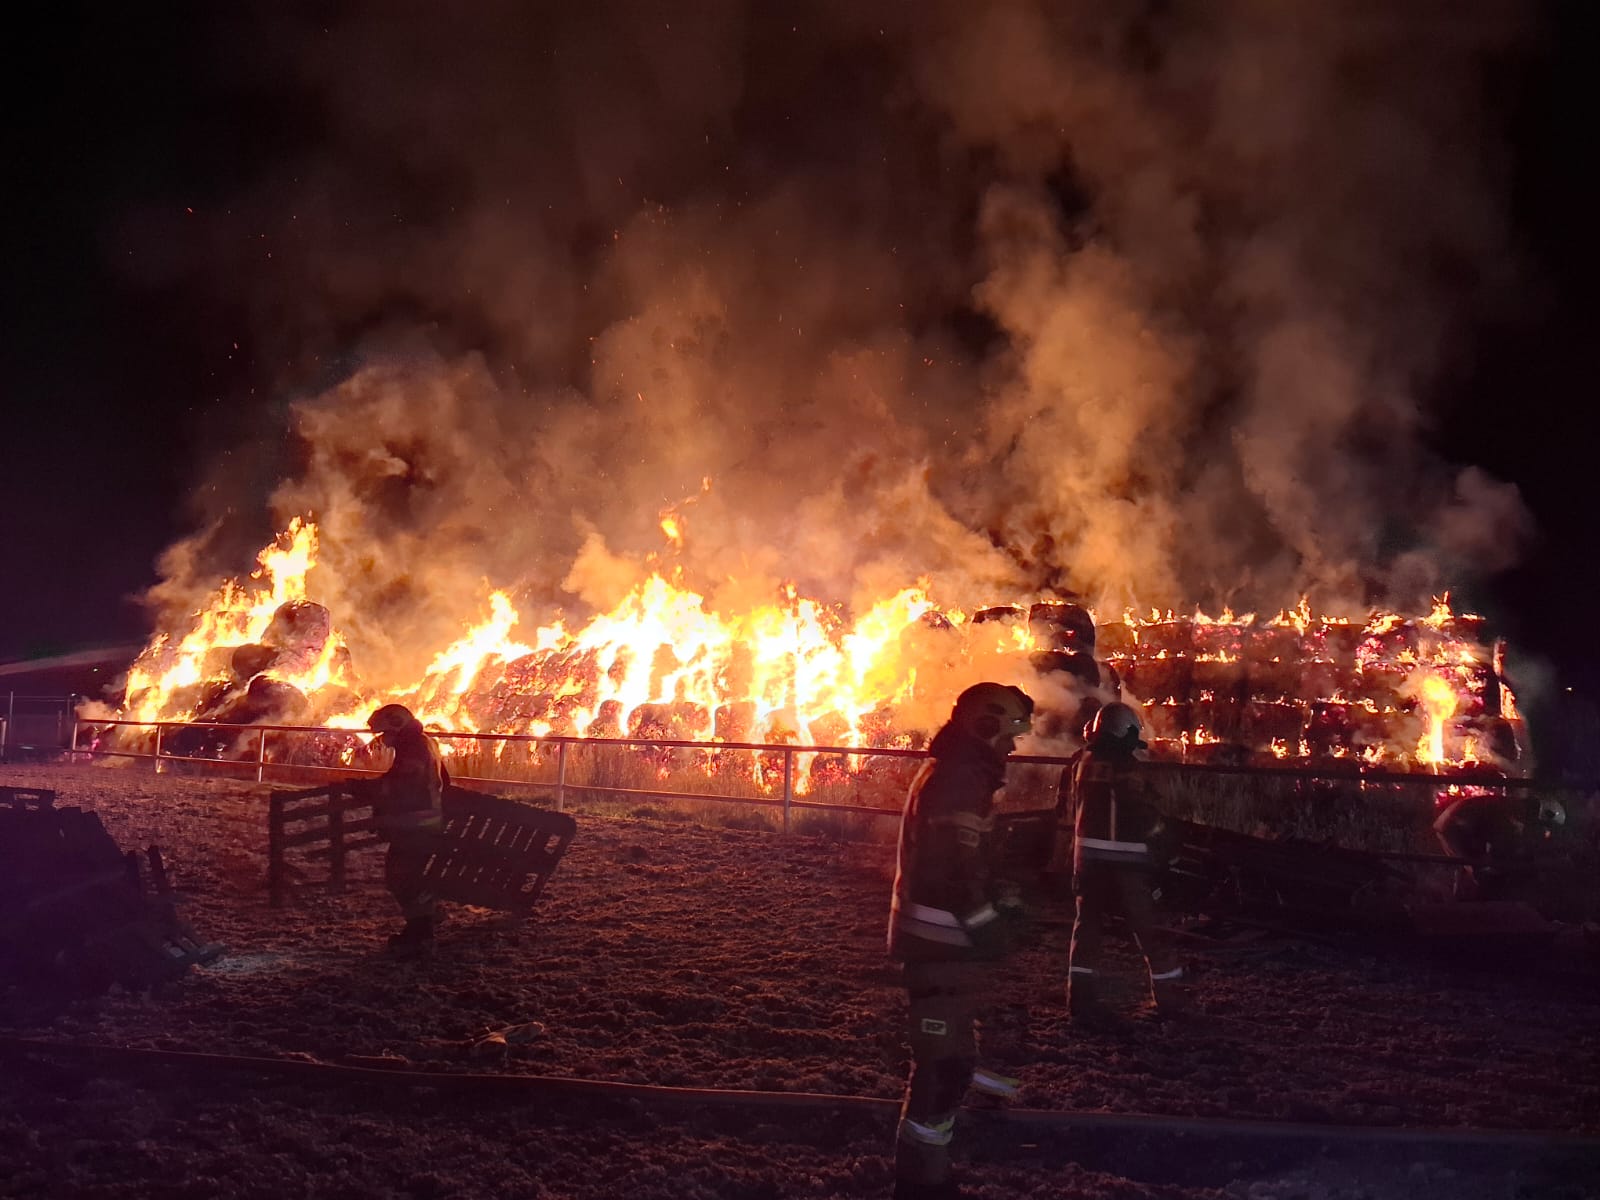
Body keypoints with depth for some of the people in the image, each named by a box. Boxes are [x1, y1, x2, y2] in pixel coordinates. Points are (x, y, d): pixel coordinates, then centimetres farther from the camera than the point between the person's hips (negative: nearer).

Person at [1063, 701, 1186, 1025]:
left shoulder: (1083, 763, 6)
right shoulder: (1123, 765, -15)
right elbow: (1139, 810, -16)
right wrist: (1159, 824, 2)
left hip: (1087, 852, 6)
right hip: (1124, 856, -5)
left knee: (1087, 924, 7)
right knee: (1146, 925, 6)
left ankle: (1083, 997, 2)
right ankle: (1169, 994, 15)